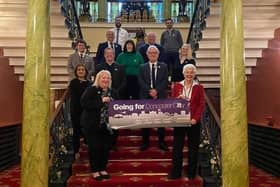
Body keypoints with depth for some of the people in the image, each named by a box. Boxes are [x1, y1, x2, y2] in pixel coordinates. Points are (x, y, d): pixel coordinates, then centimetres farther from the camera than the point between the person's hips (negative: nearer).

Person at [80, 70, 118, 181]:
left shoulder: (112, 92, 9)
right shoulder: (91, 90, -7)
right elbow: (84, 103, -20)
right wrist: (101, 101, -22)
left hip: (107, 125, 5)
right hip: (92, 124, -5)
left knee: (106, 147, 9)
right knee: (95, 147, -1)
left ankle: (103, 169, 25)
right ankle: (95, 171, 14)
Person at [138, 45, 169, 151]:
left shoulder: (163, 66, 9)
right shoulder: (142, 67, 9)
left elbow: (165, 81, -2)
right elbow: (141, 82, -3)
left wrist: (156, 90, -15)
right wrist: (150, 91, -15)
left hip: (160, 97, 0)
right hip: (146, 97, 0)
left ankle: (161, 142, 15)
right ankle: (145, 142, 15)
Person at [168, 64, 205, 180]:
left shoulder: (199, 88, 2)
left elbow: (201, 105, -3)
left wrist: (196, 118, -15)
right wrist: (178, 99, -15)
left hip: (193, 121, -1)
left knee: (193, 147, 7)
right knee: (177, 146, 3)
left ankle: (191, 173, 21)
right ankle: (176, 172, 13)